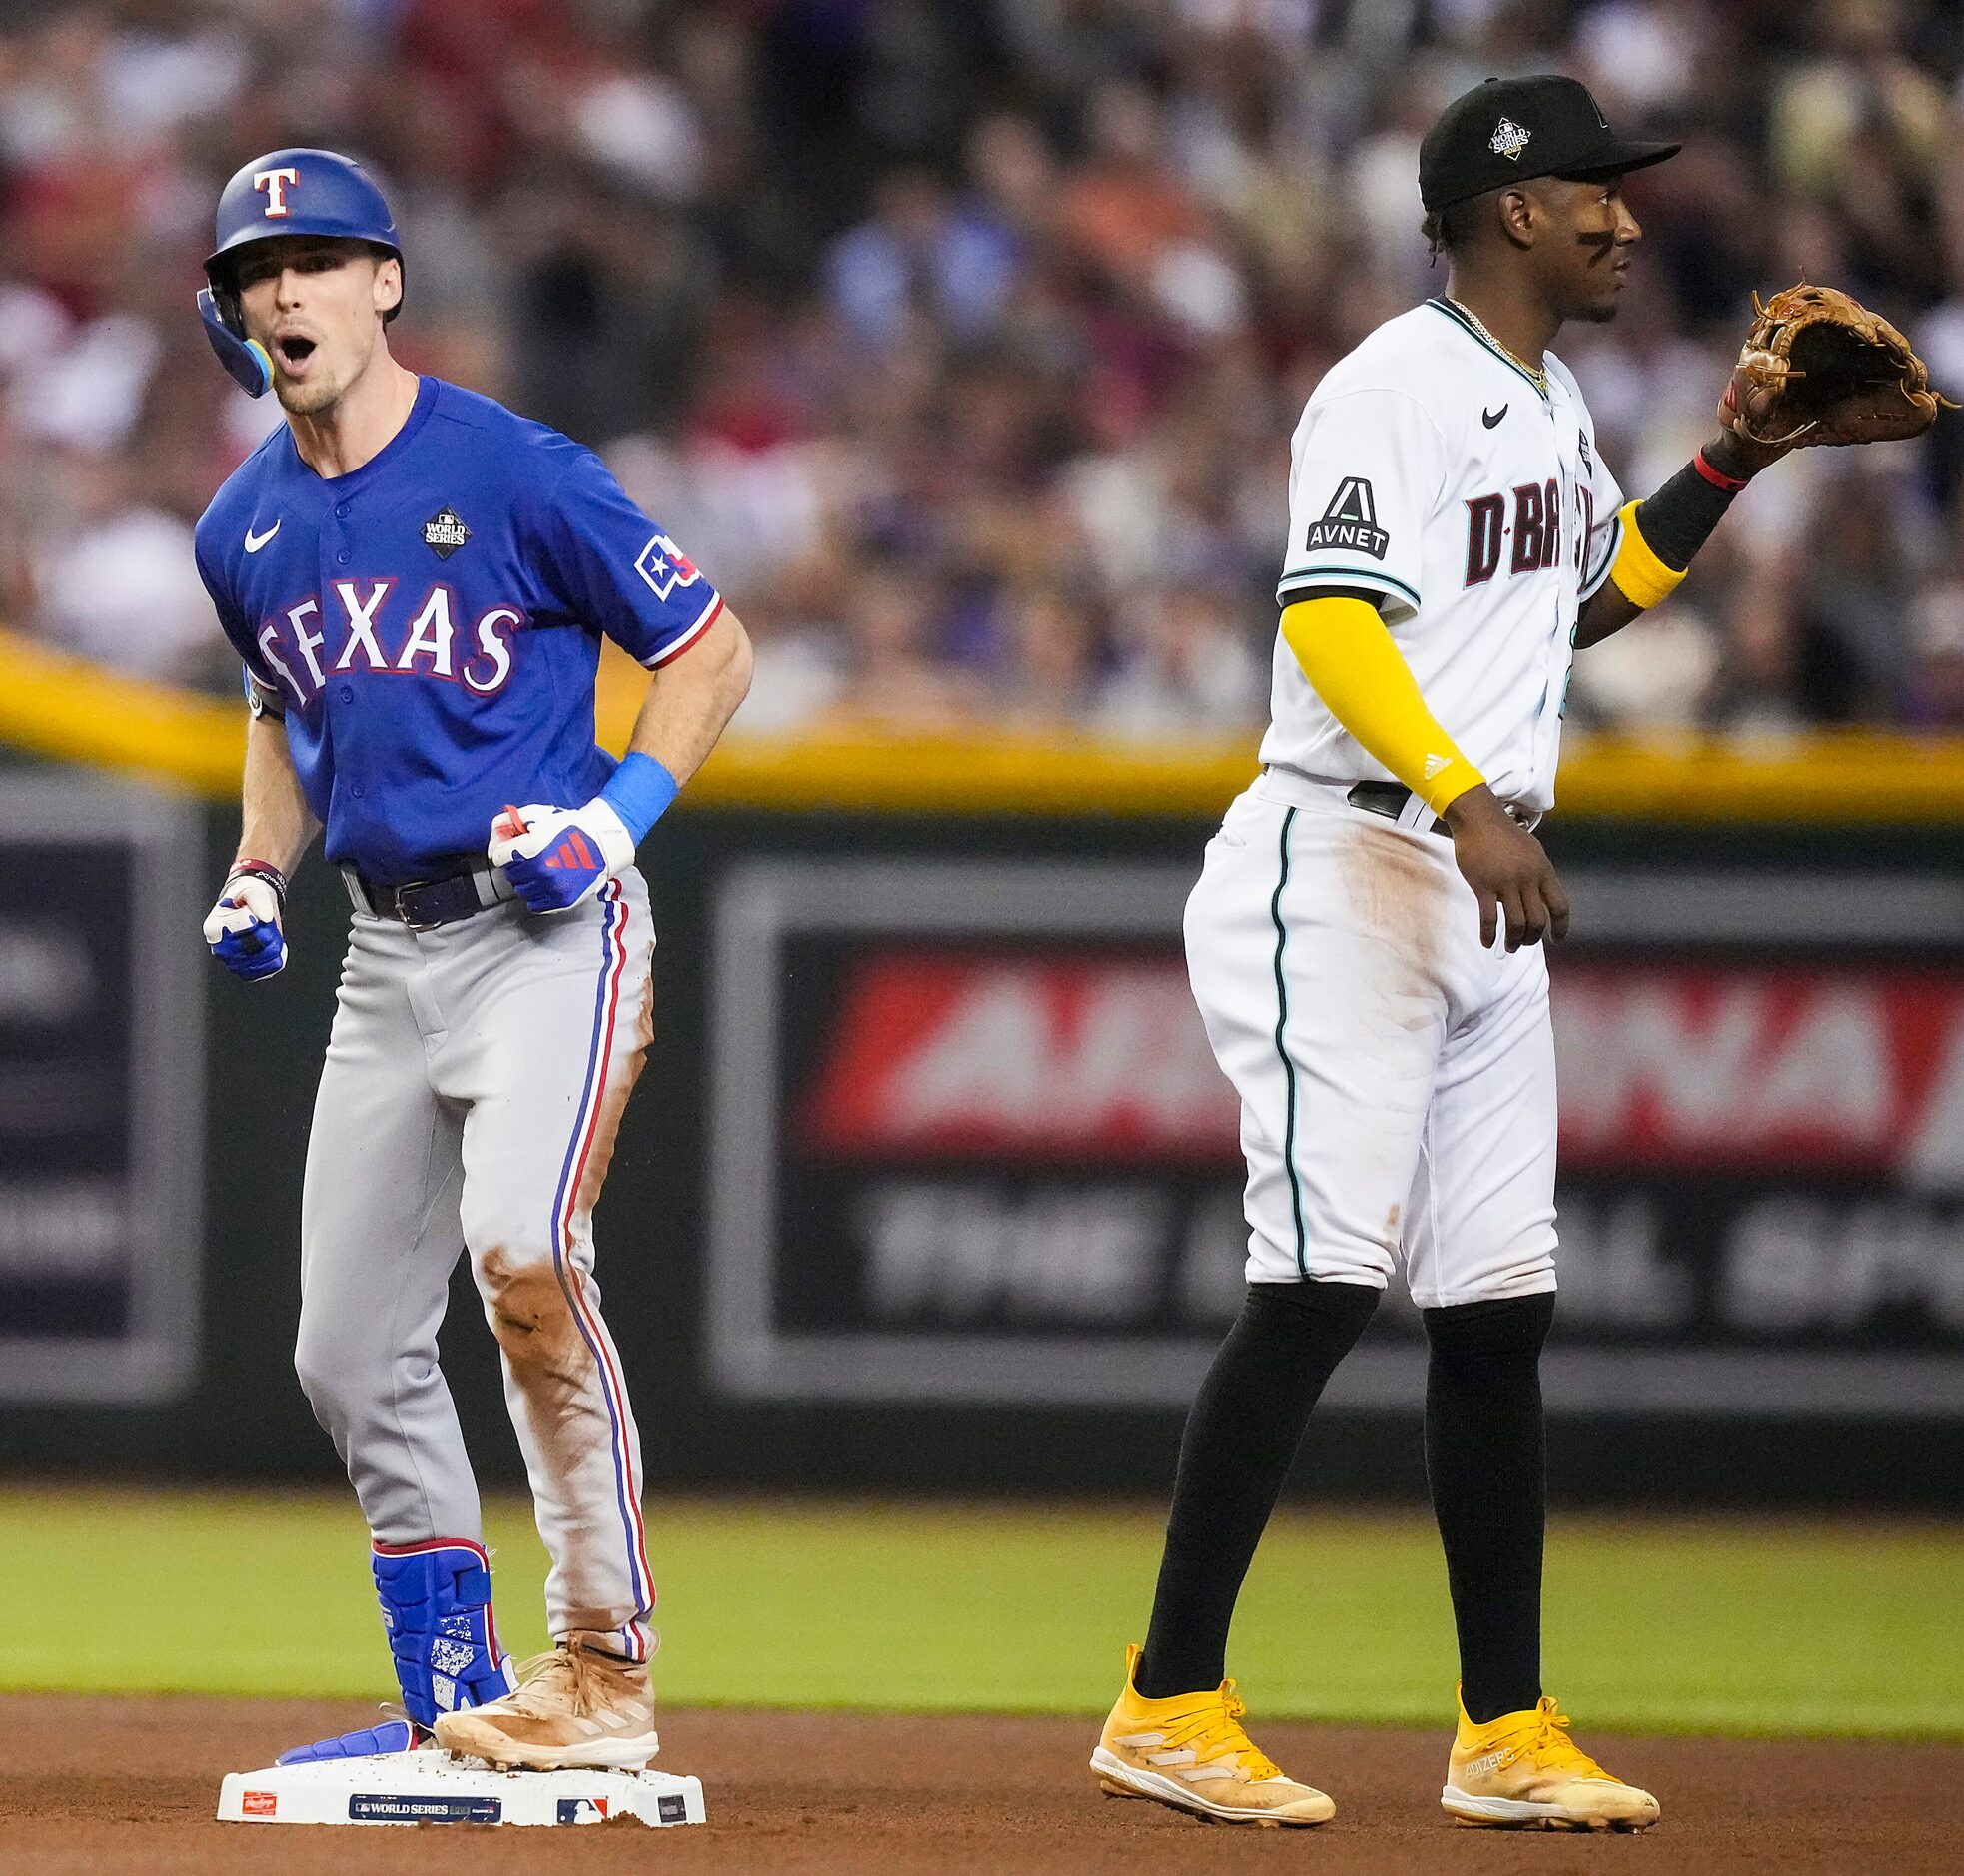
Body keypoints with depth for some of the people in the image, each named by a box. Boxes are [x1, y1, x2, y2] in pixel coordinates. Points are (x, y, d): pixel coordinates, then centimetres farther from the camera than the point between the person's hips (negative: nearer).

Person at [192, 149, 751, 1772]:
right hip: (387, 952, 7)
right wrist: (256, 877, 11)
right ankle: (451, 1703, 21)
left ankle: (605, 1676, -23)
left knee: (523, 1252, -28)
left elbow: (711, 650, -4)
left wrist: (617, 813, -16)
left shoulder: (518, 476, -11)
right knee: (353, 1349, 7)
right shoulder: (246, 532, 8)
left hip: (550, 930, -7)